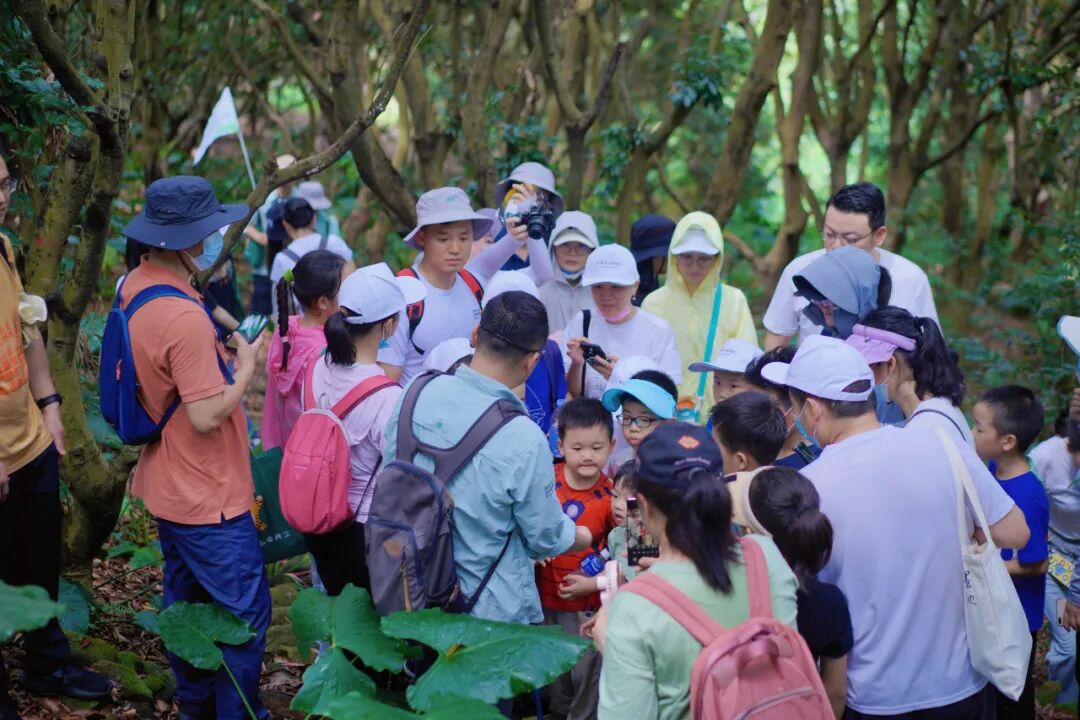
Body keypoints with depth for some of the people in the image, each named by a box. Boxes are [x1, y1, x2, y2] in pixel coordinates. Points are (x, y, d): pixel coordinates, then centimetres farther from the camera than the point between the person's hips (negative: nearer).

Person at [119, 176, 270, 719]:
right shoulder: (184, 318, -30)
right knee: (245, 612, 3)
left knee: (184, 599, 22)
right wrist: (247, 367, -13)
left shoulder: (135, 286, 0)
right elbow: (207, 416, -27)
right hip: (207, 496, -10)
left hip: (167, 485, 10)